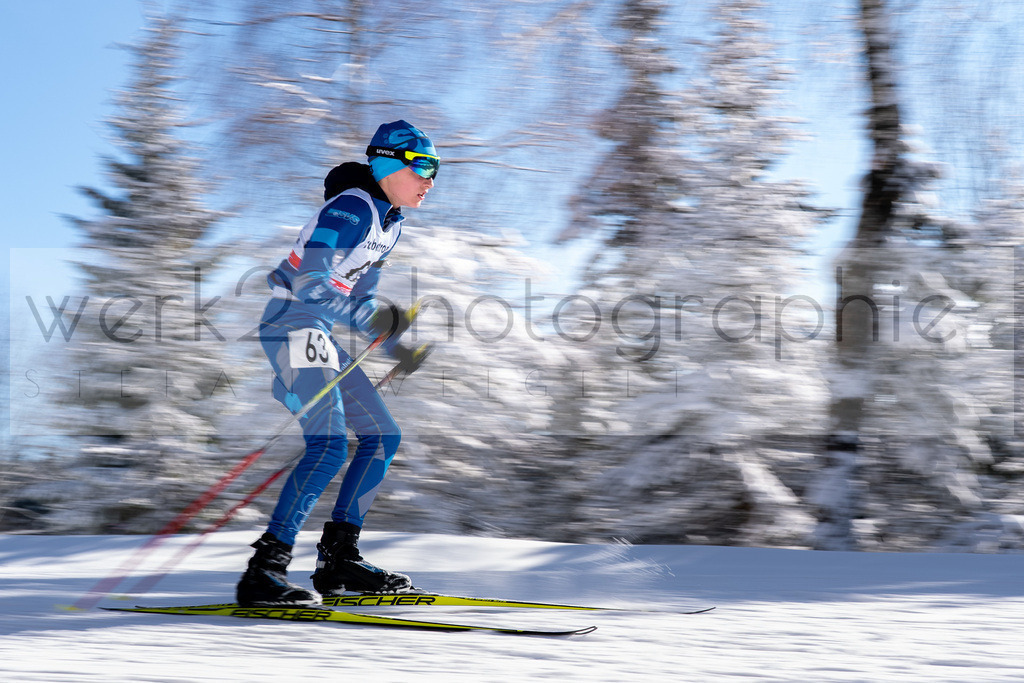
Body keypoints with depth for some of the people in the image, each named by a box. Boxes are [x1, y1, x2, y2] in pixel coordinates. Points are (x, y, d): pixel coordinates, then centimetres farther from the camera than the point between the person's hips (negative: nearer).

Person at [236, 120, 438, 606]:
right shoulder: (352, 209, -16)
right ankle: (264, 571, -20)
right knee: (329, 446, -20)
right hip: (293, 324, -10)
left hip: (321, 333, 10)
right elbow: (310, 279, -26)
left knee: (383, 437, 10)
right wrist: (371, 318, -33)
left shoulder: (390, 221, 14)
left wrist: (395, 346, 16)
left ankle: (338, 557, 15)